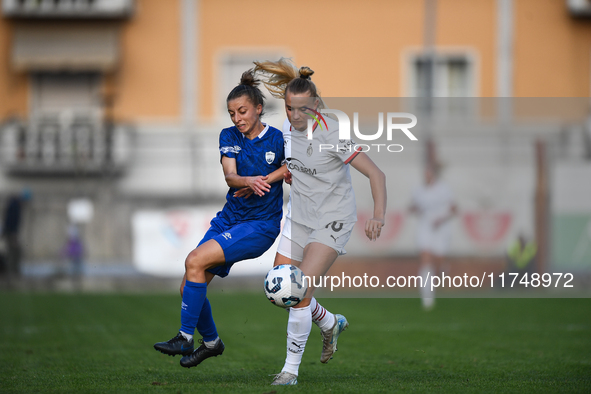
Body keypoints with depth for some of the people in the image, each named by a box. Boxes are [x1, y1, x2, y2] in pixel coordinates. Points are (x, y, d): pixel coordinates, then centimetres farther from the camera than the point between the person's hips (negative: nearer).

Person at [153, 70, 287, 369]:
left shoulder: (277, 139, -8)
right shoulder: (229, 137, 4)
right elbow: (230, 176, -10)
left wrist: (265, 179, -12)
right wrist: (248, 180, -34)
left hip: (261, 225, -6)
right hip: (229, 219, 6)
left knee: (195, 261, -24)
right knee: (189, 286, -2)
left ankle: (185, 339, -16)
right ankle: (211, 341, 23)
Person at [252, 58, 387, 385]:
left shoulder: (332, 134, -21)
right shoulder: (287, 131, -1)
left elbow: (375, 173, -21)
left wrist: (378, 216, -31)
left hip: (333, 223, -7)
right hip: (298, 220, 7)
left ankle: (291, 370, -7)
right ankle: (330, 324, 33)